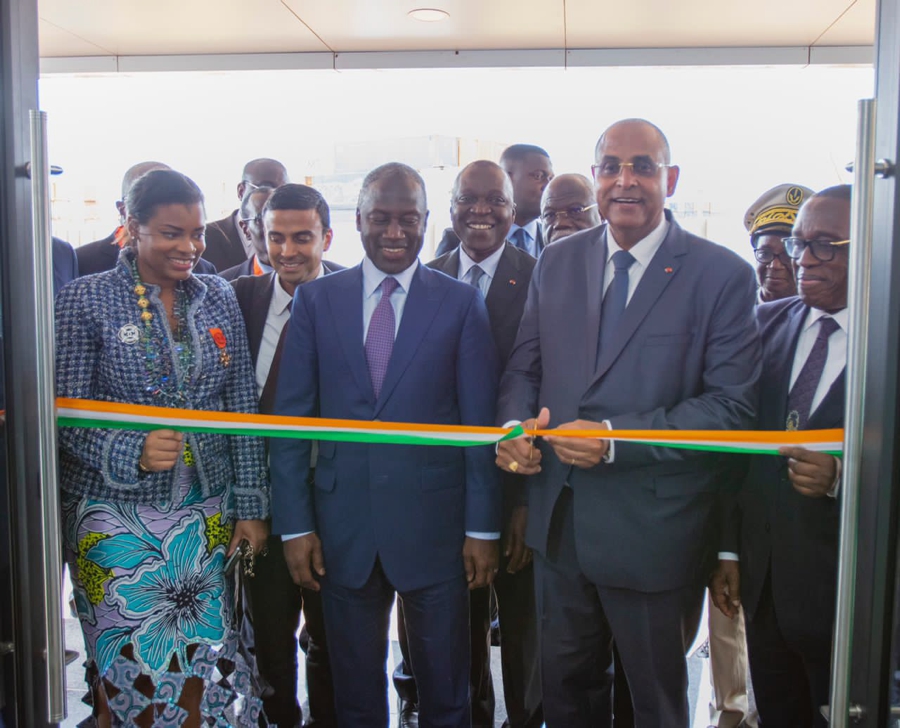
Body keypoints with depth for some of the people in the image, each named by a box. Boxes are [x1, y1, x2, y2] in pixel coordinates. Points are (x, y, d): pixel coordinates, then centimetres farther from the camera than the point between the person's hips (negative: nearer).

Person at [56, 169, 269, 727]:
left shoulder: (219, 297, 6)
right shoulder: (87, 300, -5)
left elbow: (244, 406, 6)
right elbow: (65, 414, -5)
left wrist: (251, 506, 3)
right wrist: (133, 452, -23)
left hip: (206, 512, 3)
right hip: (118, 515, -3)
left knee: (207, 660, 7)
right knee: (135, 665, 3)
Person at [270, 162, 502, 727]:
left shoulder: (462, 303, -1)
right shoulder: (316, 299, 3)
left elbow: (481, 423, -2)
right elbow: (291, 419, 2)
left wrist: (483, 528, -5)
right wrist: (294, 524, -3)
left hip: (433, 523, -1)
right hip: (343, 524, 2)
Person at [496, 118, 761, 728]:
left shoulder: (722, 275, -10)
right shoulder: (557, 264, 5)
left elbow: (732, 405, -16)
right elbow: (525, 367, 10)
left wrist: (615, 438, -23)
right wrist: (514, 425, -12)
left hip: (652, 534, -4)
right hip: (559, 521, 4)